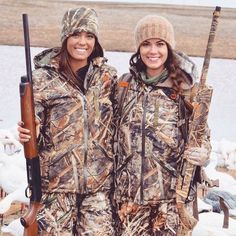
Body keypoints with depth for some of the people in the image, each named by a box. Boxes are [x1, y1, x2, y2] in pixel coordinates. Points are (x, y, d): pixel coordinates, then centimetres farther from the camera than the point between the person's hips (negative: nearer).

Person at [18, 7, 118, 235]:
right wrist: (27, 134, -25)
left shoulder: (108, 76, 6)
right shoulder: (43, 77, -4)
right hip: (56, 180, -2)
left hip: (99, 181, 2)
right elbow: (35, 127, -2)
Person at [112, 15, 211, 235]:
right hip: (129, 191, 2)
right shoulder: (124, 85, 6)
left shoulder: (185, 88, -2)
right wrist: (112, 180, 11)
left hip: (171, 192, -2)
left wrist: (204, 152, -15)